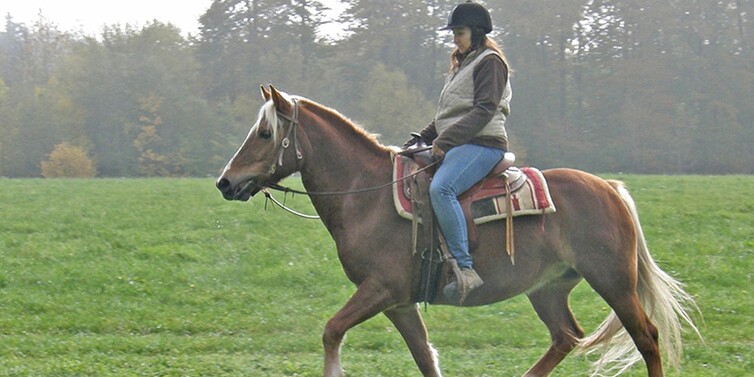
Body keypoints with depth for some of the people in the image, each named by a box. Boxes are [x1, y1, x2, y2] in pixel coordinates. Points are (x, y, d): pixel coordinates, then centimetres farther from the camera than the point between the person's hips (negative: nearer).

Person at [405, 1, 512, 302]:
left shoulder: (490, 62, -5)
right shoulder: (462, 65, 25)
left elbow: (484, 110, -17)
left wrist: (446, 139, -23)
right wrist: (422, 138, 13)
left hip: (482, 144, -11)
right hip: (454, 145, 11)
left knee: (440, 189, -34)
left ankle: (466, 269, -37)